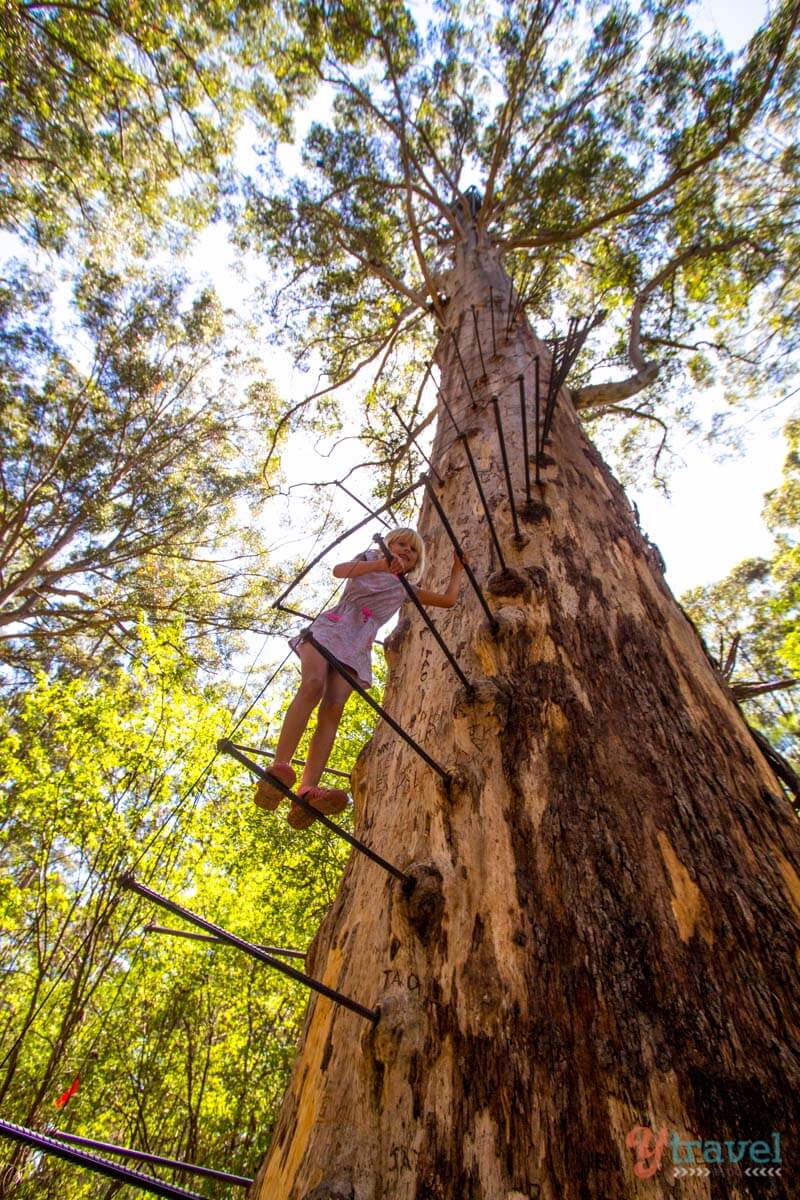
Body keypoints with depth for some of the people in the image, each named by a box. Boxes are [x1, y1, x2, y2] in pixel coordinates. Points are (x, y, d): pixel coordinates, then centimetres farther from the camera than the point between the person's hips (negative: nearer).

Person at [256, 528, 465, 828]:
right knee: (313, 685, -30)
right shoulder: (370, 559, 19)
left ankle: (307, 792, -35)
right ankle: (279, 767, -39)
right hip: (331, 628, -2)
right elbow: (339, 570, -3)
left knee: (333, 708, -20)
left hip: (358, 645, 2)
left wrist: (457, 569, 31)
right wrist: (381, 564, -14)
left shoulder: (406, 589, 26)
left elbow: (448, 600, 26)